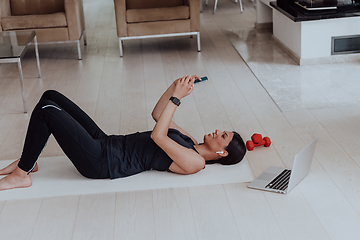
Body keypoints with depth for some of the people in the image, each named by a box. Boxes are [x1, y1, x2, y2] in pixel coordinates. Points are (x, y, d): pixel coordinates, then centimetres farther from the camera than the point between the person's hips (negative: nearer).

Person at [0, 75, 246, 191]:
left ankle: (21, 175, -4)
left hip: (101, 162, -10)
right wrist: (176, 86, 5)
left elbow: (157, 136, -27)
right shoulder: (191, 142, 13)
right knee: (51, 96, 8)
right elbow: (157, 114, 18)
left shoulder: (194, 163, -16)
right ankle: (28, 161, 18)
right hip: (106, 142, 10)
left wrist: (176, 97, -23)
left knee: (46, 109, -20)